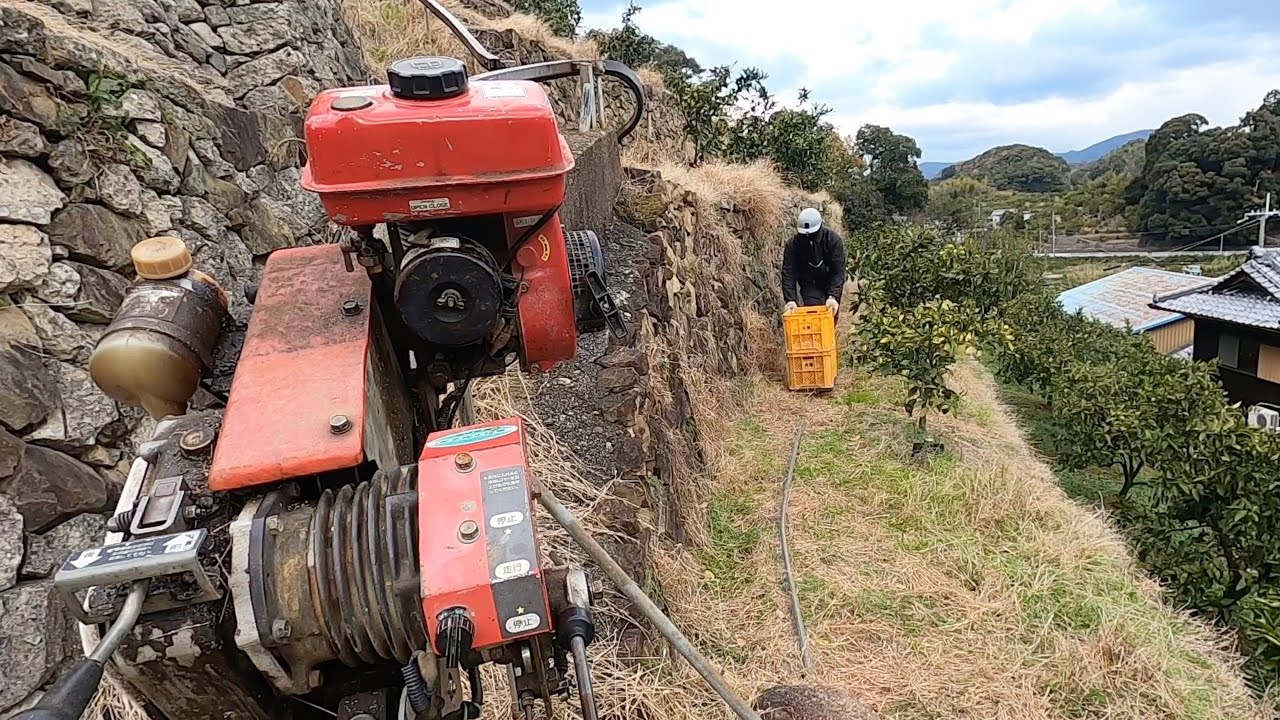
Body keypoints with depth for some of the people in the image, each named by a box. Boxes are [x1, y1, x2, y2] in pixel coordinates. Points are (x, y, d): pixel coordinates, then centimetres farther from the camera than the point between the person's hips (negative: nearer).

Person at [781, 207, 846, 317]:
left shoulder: (833, 240, -21)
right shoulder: (792, 244, -19)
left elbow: (838, 272, -26)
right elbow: (788, 273, -21)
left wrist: (833, 297, -38)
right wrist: (790, 299, -33)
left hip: (830, 284, 1)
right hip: (809, 286, 0)